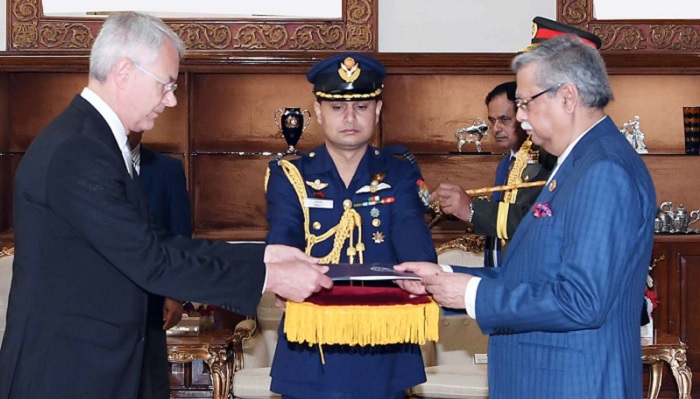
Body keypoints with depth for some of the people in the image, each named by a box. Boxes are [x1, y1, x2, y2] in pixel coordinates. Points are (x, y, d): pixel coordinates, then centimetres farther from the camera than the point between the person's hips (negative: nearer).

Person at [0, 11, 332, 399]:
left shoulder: (92, 139, 10)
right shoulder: (75, 151, -21)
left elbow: (154, 243, 7)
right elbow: (151, 262, -22)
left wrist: (260, 255, 2)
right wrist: (268, 278, -17)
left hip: (100, 365, 9)